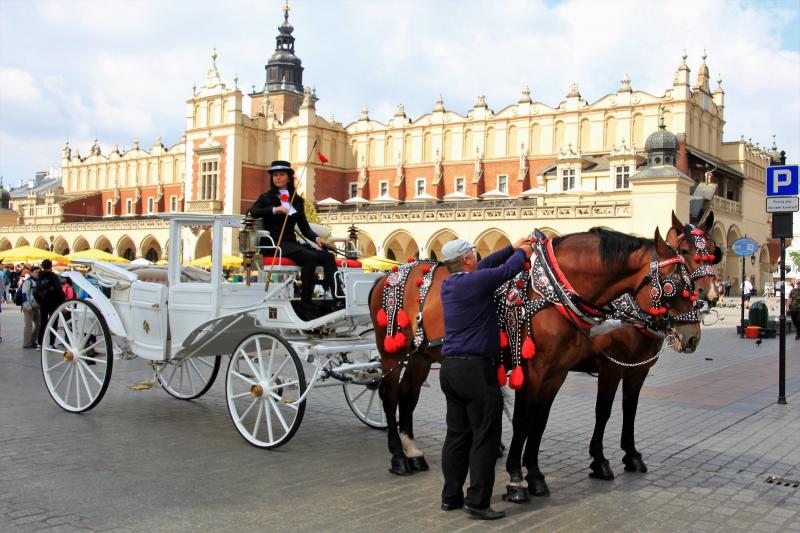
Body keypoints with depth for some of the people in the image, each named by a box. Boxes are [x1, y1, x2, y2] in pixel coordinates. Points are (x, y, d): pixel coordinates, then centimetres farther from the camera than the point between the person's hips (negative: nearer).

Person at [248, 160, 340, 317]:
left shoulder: (297, 200, 21)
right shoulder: (267, 198, 10)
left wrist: (316, 238, -5)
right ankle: (306, 305, -27)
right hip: (275, 244, -5)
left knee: (328, 256, -22)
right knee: (310, 257, -32)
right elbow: (252, 212, -10)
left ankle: (338, 300, -33)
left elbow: (304, 227, 16)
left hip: (292, 243, 5)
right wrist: (274, 209, -23)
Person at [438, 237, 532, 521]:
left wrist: (513, 248, 25)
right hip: (475, 369, -9)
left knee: (457, 433, 15)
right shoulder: (476, 281, -13)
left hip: (450, 367, 9)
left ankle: (451, 496, 21)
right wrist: (522, 252, 20)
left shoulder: (448, 284, 10)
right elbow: (507, 269, -1)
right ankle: (477, 501, 2)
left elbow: (485, 266, 21)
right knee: (485, 436, 0)